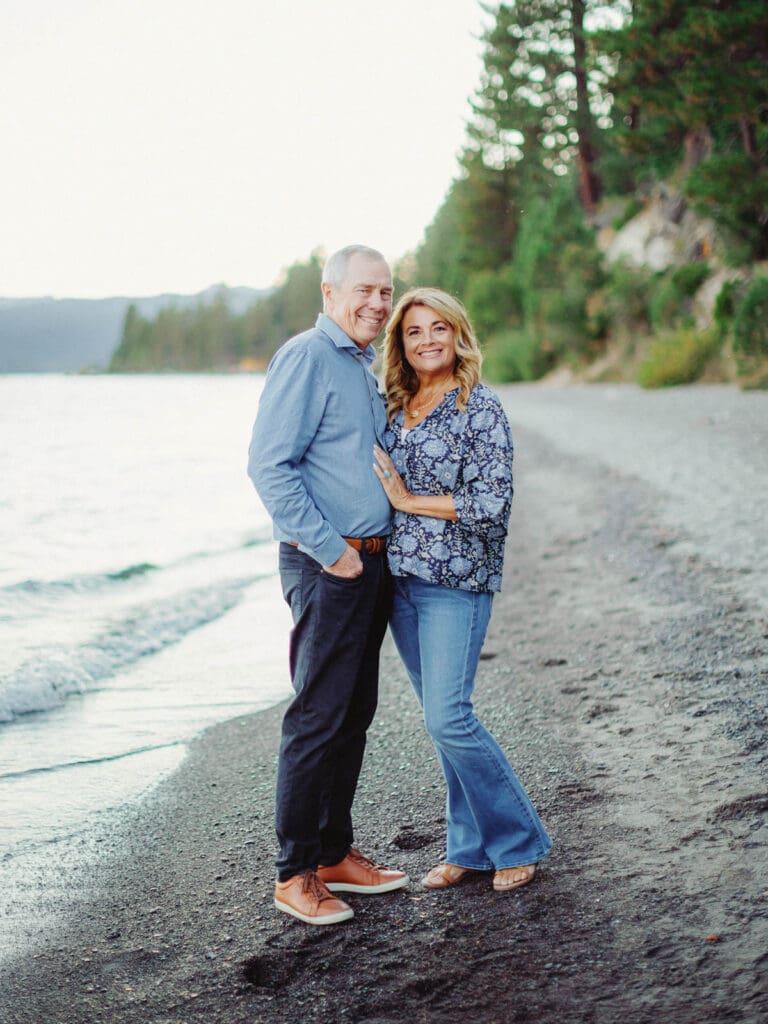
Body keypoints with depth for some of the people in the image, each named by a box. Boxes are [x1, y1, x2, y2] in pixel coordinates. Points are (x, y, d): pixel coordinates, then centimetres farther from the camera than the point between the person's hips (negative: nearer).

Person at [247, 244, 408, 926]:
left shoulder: (365, 367, 18)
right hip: (326, 565, -9)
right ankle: (295, 873, 4)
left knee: (355, 714, 13)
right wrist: (330, 550, -18)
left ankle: (335, 853, 23)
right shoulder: (306, 358, -10)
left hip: (370, 562, 9)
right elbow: (269, 465, -18)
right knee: (319, 716, -6)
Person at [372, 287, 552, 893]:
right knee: (442, 718, 11)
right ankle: (472, 847, 21)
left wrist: (410, 500, -11)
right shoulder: (396, 410, 12)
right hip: (400, 579, 7)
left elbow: (492, 503, -15)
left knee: (448, 718, -12)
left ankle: (518, 841, 6)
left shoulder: (481, 409, -8)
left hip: (456, 582, -7)